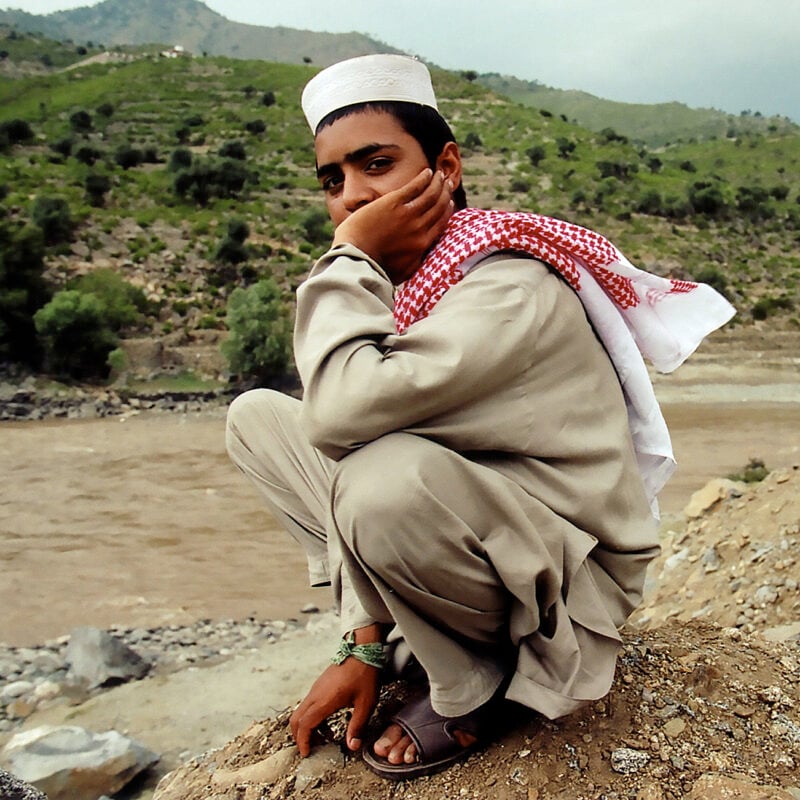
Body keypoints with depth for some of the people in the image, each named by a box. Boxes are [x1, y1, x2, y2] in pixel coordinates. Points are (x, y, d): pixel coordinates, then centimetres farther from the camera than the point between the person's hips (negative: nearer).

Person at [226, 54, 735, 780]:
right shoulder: (392, 284, 0)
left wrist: (350, 257, -22)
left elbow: (339, 414, -37)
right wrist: (366, 645, -5)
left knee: (389, 477, -38)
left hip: (569, 576, -7)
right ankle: (399, 631, 5)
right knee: (257, 417, 1)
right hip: (472, 532, 8)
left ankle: (470, 686, -7)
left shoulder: (512, 288, -25)